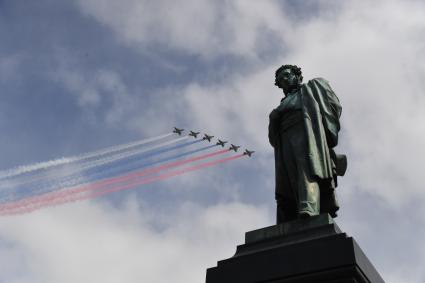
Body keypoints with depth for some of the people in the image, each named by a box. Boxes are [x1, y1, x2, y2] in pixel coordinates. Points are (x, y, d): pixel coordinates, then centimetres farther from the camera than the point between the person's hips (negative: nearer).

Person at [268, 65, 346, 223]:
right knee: (287, 190, -16)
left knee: (308, 168, -31)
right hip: (287, 142, 4)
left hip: (307, 133, -4)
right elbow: (273, 137, 25)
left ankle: (309, 210, -54)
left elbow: (333, 105, 11)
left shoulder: (312, 86, 27)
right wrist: (273, 119, 3)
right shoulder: (283, 105, 38)